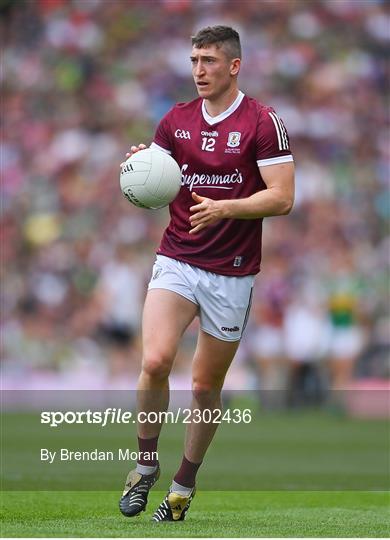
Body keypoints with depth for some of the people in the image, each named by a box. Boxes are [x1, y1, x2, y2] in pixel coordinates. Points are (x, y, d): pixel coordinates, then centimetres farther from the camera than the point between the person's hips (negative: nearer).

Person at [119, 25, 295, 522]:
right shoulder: (175, 120, 8)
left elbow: (282, 198, -10)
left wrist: (225, 208, -25)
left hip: (231, 273, -2)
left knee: (206, 384, 6)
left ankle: (184, 484, 24)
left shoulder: (263, 122, -5)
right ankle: (146, 464, 3)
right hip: (176, 261, 2)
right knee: (154, 361, -18)